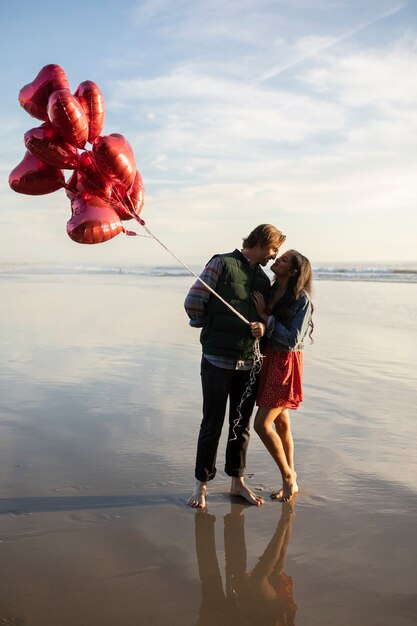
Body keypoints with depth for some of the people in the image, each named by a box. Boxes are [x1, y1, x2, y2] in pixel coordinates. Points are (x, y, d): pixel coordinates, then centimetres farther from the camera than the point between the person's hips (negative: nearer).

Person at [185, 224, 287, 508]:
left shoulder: (264, 278, 13)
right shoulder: (222, 264, -6)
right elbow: (193, 303, -8)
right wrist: (210, 328, 4)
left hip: (249, 364, 6)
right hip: (218, 361, -5)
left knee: (241, 425, 13)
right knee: (212, 425, 2)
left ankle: (237, 481, 26)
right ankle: (202, 484, 16)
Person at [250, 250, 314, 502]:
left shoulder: (302, 299, -14)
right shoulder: (270, 292, 6)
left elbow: (293, 339, -18)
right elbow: (260, 324, 3)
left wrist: (265, 317, -18)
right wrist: (260, 328, -21)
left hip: (285, 363, -7)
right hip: (268, 360, 7)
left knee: (262, 424, -9)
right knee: (281, 422, 14)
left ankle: (288, 476, 12)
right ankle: (291, 481, 26)